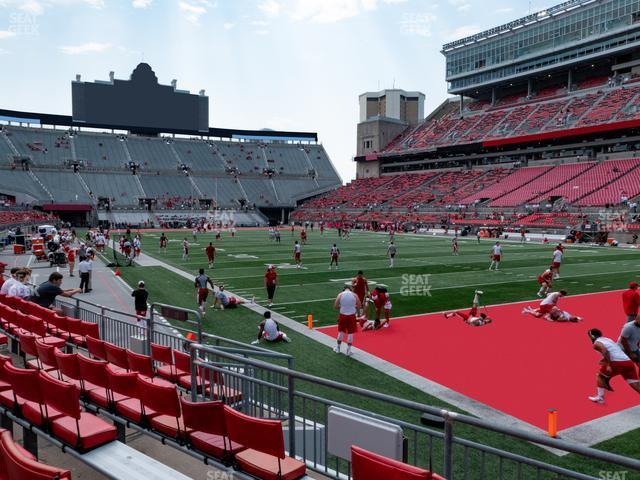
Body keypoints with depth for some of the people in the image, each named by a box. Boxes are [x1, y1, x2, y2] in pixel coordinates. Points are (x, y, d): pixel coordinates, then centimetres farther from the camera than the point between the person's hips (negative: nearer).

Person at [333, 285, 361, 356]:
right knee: (350, 333, 8)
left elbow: (335, 306, -4)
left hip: (343, 315, 1)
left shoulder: (340, 295, -3)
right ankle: (348, 351, 12)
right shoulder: (354, 295, -2)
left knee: (341, 332, 16)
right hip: (352, 316, -1)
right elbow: (359, 306, 2)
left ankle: (338, 348, 29)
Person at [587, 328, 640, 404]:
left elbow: (605, 351, -14)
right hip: (628, 362, 6)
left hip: (617, 363, -6)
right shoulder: (608, 339, 30)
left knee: (600, 376, 17)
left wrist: (608, 365, -18)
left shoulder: (596, 343, 6)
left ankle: (600, 397, 13)